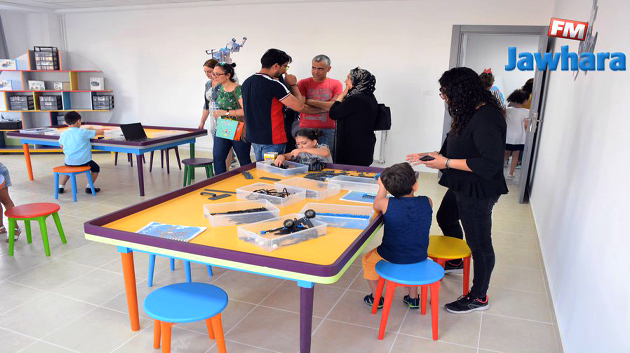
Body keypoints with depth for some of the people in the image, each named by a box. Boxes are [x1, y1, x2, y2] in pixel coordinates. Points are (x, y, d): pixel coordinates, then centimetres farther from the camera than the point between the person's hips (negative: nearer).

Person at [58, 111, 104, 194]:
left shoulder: (63, 134, -1)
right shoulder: (83, 132, -14)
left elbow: (61, 146, 17)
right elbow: (101, 132, -9)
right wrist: (90, 130, 11)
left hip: (69, 162, 4)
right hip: (83, 161, -4)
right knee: (96, 168, 21)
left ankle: (61, 187, 31)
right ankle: (89, 187, 13)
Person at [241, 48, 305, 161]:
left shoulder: (247, 82, 8)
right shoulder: (274, 84, -18)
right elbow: (299, 106, -17)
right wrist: (293, 84, -4)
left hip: (253, 137, 8)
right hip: (272, 139, -8)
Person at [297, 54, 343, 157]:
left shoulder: (336, 84, 6)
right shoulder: (303, 83, 5)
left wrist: (310, 101, -6)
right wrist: (326, 107, -7)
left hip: (327, 130, 0)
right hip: (306, 129, 0)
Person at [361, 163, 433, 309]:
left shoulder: (387, 204, -20)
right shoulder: (427, 202, -13)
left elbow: (376, 206, 5)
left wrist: (382, 187, 14)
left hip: (391, 258, -3)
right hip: (419, 257, 4)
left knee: (367, 260, 26)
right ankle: (413, 297, 44)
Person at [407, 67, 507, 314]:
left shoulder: (486, 119, -26)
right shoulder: (470, 113, 5)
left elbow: (491, 163, -31)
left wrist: (447, 163, -26)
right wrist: (429, 156, 7)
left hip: (478, 191, -11)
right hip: (462, 186, 11)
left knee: (479, 242, 3)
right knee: (445, 219, 28)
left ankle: (479, 298, 22)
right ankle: (456, 261, 54)